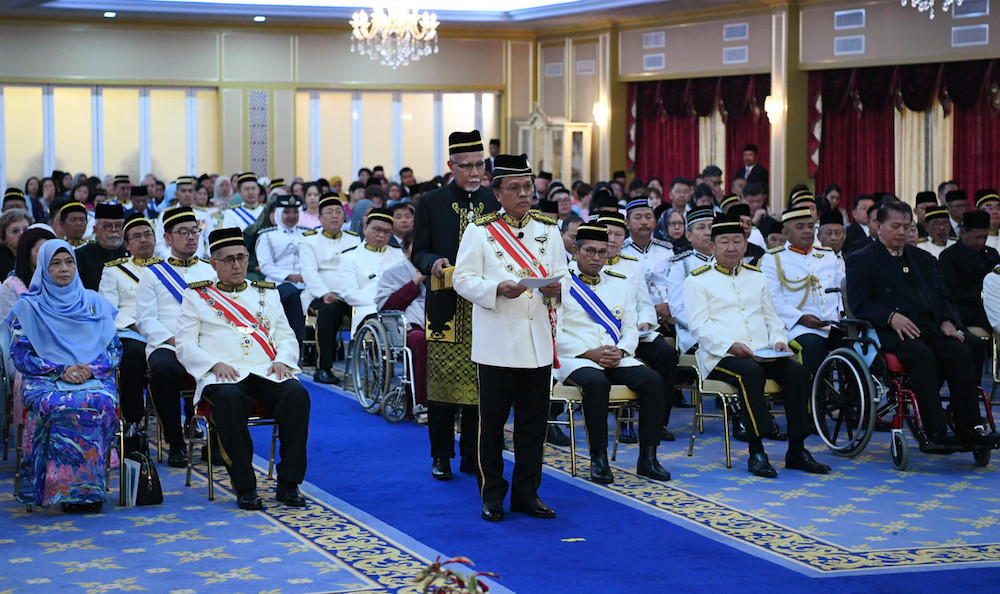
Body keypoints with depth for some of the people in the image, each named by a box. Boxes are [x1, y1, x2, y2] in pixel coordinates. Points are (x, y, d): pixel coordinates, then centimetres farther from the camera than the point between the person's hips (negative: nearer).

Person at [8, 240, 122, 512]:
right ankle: (68, 489, -32)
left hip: (94, 379, 1)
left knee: (99, 402, -35)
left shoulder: (95, 303, 18)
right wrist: (61, 371, -11)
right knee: (59, 406, -37)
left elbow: (115, 349, 13)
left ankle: (89, 489, -30)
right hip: (44, 382, -1)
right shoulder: (29, 308, 11)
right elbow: (20, 356, 4)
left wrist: (91, 369, -9)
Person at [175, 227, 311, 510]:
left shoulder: (267, 293, 24)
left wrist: (282, 360, -3)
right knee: (230, 399, -39)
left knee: (296, 394, -30)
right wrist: (216, 364, -13)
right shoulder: (196, 296, 15)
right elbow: (185, 345, 5)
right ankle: (244, 487, -30)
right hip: (223, 376, -3)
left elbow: (287, 337, 20)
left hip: (266, 372, 3)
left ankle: (288, 484, -25)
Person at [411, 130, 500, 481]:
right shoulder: (431, 203, 4)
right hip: (446, 306, -2)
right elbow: (419, 252, 4)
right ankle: (441, 456, 12)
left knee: (480, 383, 4)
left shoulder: (496, 202, 9)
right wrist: (433, 263, -18)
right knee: (443, 381, 1)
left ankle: (473, 456, 14)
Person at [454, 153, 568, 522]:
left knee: (534, 422, 7)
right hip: (496, 342, -4)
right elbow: (464, 279, -4)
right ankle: (492, 495, 11)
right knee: (492, 421, 1)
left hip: (538, 342, 4)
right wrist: (498, 290, -21)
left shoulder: (548, 230, 13)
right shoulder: (479, 231, 1)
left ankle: (526, 492, 18)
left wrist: (557, 286, -10)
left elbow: (563, 274, 14)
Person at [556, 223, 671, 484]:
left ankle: (647, 458, -15)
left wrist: (621, 351, -8)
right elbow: (555, 335, -4)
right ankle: (598, 458, -26)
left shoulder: (622, 285, 19)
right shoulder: (560, 285, 4)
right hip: (575, 360, -4)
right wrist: (589, 353, -15)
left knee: (653, 380, -23)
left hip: (618, 359, 4)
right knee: (597, 383, -37)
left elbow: (631, 328, 14)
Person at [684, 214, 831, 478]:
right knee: (751, 372, -36)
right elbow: (699, 326, -6)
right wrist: (730, 346, -21)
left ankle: (797, 450, -18)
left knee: (797, 371, -23)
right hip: (721, 357, -5)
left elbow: (771, 317, 23)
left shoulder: (756, 276, 22)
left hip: (762, 354, 5)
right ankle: (756, 452, -31)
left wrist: (778, 340, 0)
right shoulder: (697, 280, 5)